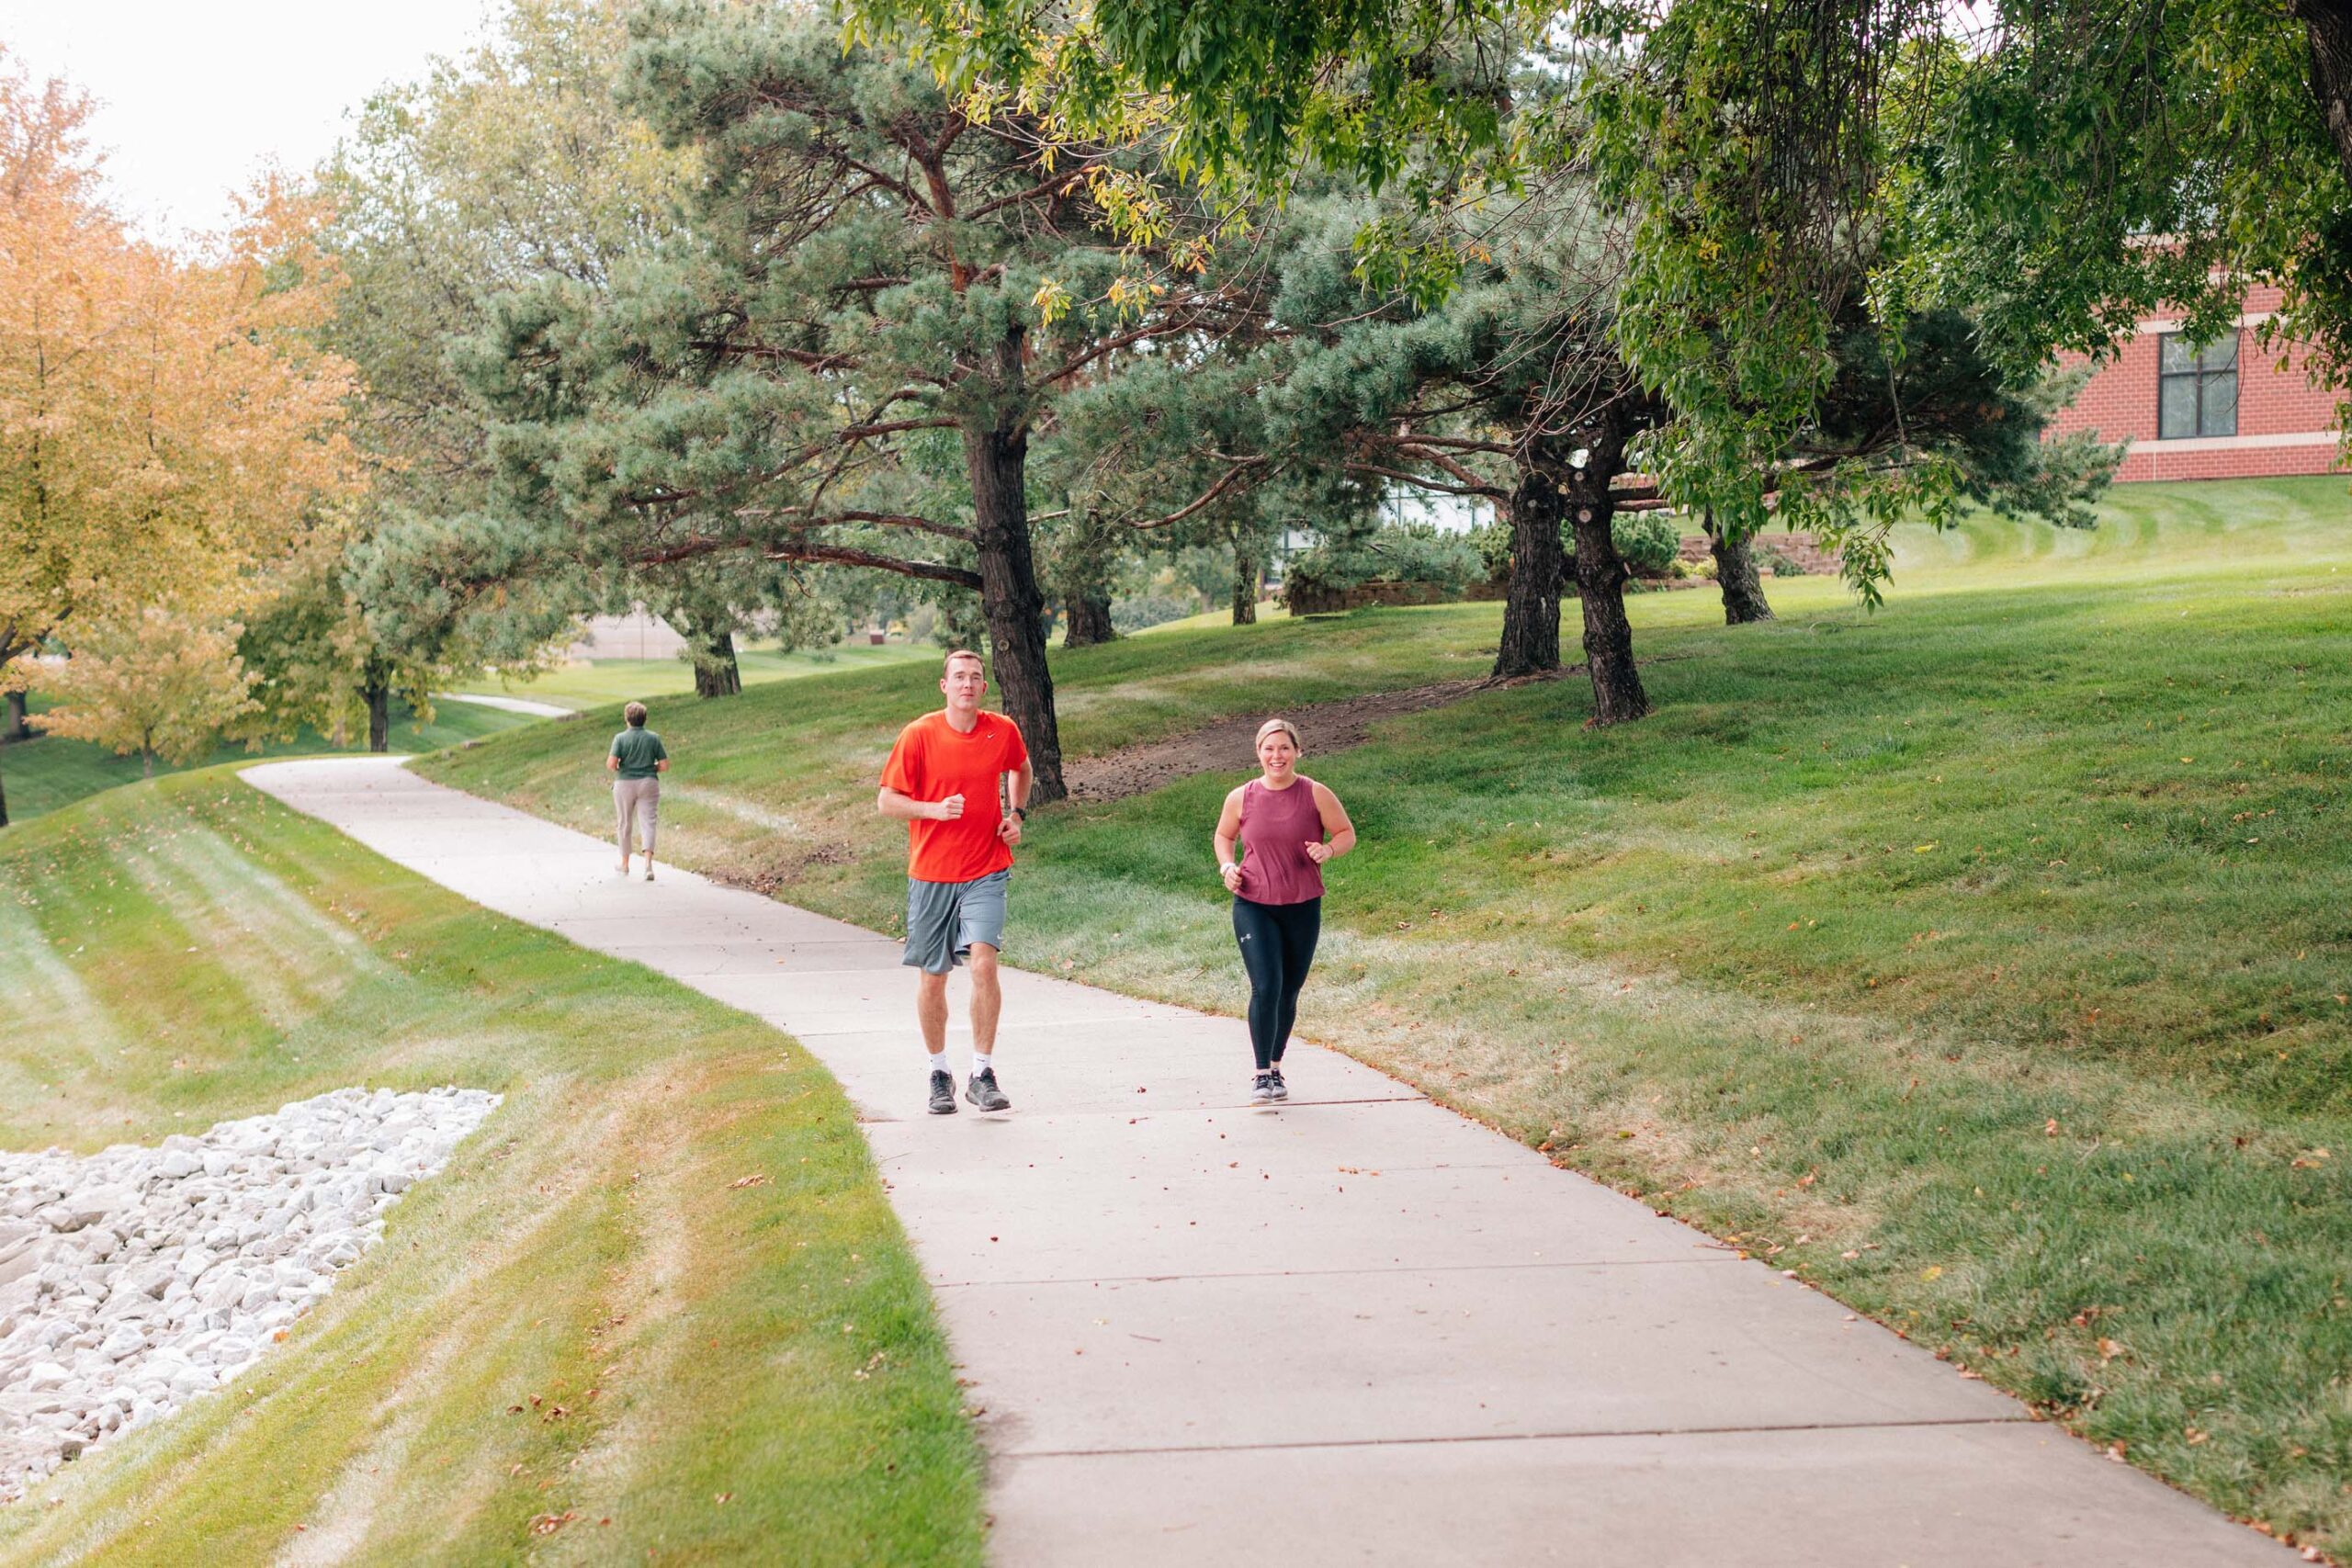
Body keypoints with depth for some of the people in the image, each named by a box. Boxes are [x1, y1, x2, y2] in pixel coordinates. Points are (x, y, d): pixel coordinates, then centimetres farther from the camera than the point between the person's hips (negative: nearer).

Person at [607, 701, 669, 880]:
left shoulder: (620, 738, -7)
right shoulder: (653, 738, -1)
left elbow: (610, 764, -16)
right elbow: (664, 766, -1)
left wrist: (617, 770, 5)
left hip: (625, 784, -1)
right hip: (648, 784, 1)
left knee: (625, 824, 14)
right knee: (647, 823, -2)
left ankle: (625, 864, 26)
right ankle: (648, 863, -22)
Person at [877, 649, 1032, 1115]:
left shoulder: (1004, 732, 1)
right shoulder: (918, 735, -7)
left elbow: (1021, 770, 24)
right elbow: (887, 800, -3)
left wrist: (1017, 814, 9)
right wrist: (934, 808, -19)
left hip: (986, 870, 0)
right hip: (930, 872, 0)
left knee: (983, 962, -17)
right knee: (932, 977, 7)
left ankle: (982, 1073, -7)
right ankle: (939, 1073, 24)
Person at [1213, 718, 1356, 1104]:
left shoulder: (1316, 795, -5)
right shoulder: (1241, 798, -2)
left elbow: (1347, 834, 3)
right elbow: (1224, 835, 16)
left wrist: (1328, 850, -18)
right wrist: (1227, 866, -3)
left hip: (1303, 908, 1)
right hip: (1253, 906, -1)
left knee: (1288, 992, 11)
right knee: (1265, 988, -14)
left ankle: (1276, 1068, 28)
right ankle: (1262, 1074, -4)